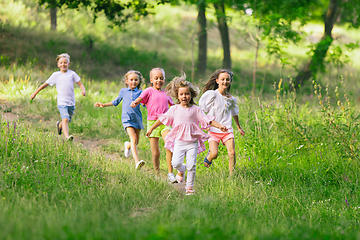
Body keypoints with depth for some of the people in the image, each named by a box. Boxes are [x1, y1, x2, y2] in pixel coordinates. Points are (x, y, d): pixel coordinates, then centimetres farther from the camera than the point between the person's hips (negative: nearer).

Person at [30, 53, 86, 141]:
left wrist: (83, 90, -15)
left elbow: (80, 84, 7)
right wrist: (35, 93, 13)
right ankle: (67, 136, -33)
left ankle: (59, 125, 46)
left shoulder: (72, 74, 5)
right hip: (62, 102, -3)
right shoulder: (56, 75, 3)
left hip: (71, 103, 3)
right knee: (65, 119, -23)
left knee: (67, 120, 14)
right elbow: (45, 84, 12)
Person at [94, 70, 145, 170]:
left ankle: (128, 146, 48)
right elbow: (116, 102, 25)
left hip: (137, 118, 2)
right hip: (127, 118, -2)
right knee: (133, 140, -19)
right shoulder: (123, 91, 11)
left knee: (136, 142, 11)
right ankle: (137, 162, -28)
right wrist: (103, 105, 25)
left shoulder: (140, 92, 7)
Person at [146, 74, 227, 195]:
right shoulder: (174, 109, 8)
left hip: (192, 142, -1)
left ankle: (189, 187, 5)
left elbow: (207, 120, 3)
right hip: (179, 141, 1)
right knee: (176, 163, -14)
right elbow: (162, 119, 17)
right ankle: (181, 170, 23)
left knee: (191, 165, -9)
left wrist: (219, 126, -10)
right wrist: (151, 128, 22)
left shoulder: (196, 109, 5)